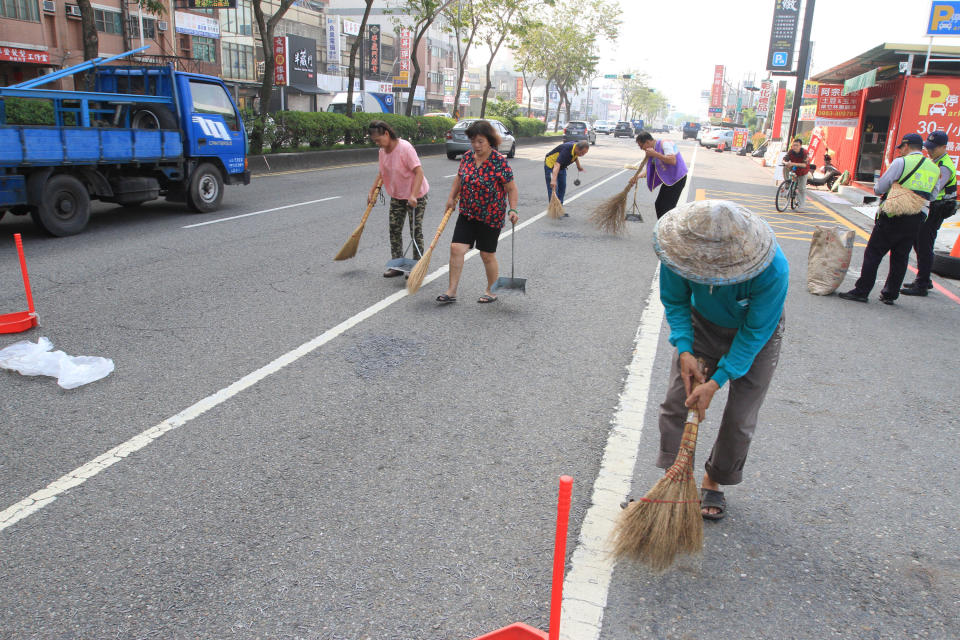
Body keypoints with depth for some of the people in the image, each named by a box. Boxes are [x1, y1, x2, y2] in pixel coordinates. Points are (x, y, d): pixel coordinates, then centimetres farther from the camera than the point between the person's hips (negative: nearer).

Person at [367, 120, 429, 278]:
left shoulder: (405, 148, -23)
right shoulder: (382, 151, 2)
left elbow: (419, 172, -27)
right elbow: (382, 173, 17)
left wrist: (413, 196, -34)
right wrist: (372, 191, 11)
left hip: (415, 196, -8)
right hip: (397, 196, 8)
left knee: (416, 231, -1)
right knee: (394, 229, 7)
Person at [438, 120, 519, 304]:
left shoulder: (499, 162, -13)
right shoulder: (467, 157, 2)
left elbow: (512, 189, -9)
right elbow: (459, 178, 19)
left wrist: (513, 210, -19)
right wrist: (451, 198, 17)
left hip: (491, 217, -5)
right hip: (467, 214, 5)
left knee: (487, 255, 6)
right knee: (456, 248, -5)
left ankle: (491, 291, 25)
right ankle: (452, 291, 4)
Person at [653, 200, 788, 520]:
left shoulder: (773, 270, -39)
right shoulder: (683, 250, -30)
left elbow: (755, 332, -26)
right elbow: (675, 301, -12)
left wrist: (716, 382, -27)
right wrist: (684, 351, -24)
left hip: (754, 332, -2)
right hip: (702, 324, 3)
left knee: (740, 418, -1)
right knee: (675, 402, -4)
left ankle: (713, 481, 23)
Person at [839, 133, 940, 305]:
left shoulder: (901, 162, -7)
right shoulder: (935, 169, 13)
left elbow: (879, 188, -8)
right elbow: (930, 196, 16)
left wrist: (877, 187, 13)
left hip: (893, 217, -6)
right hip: (917, 219, 6)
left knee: (873, 253, -1)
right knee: (900, 257, 12)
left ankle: (861, 291, -1)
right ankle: (890, 294, 16)